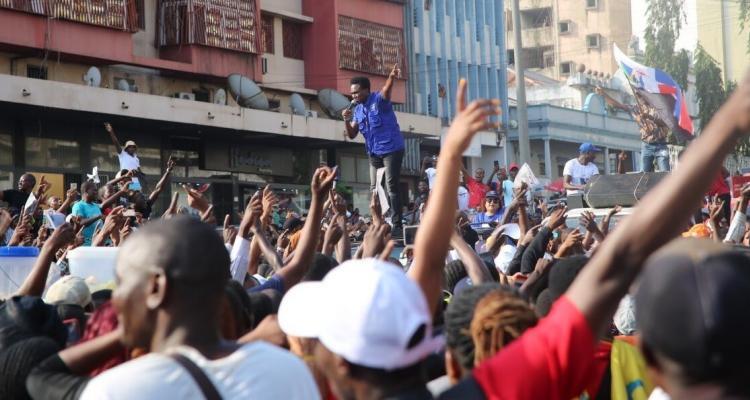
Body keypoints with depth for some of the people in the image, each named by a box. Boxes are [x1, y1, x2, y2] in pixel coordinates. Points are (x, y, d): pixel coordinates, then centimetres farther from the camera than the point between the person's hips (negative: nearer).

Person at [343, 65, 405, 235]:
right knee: (375, 189, 9)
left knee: (391, 187, -10)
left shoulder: (379, 99, -9)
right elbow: (352, 135, 12)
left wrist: (392, 77, -54)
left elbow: (387, 89, -32)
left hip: (391, 149, -8)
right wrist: (347, 120, -8)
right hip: (374, 153, 8)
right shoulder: (357, 110, 11)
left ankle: (397, 225, -10)